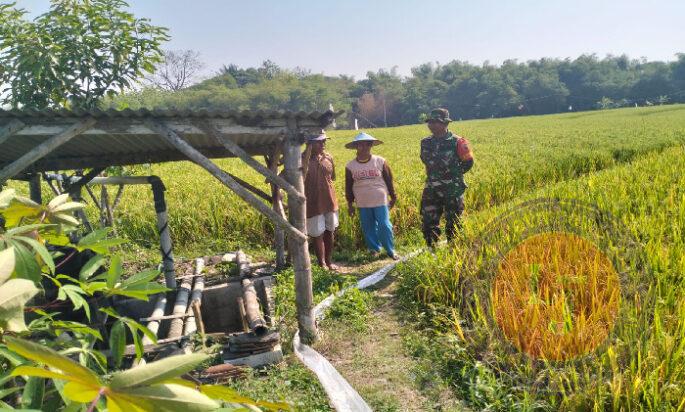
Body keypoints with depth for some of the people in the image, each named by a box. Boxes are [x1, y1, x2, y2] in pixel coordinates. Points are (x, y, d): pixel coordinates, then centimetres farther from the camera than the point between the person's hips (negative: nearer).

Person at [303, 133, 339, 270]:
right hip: (313, 203, -5)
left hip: (329, 201, 5)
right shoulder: (303, 159, -13)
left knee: (329, 232, 13)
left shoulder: (327, 156, 2)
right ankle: (322, 264, 17)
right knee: (317, 234, 4)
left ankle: (329, 261, 27)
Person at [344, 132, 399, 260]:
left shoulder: (380, 161, -5)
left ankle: (390, 250, 16)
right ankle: (375, 249, 28)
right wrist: (350, 204, 7)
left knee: (384, 226, -1)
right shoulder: (350, 165, -2)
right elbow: (348, 186, 6)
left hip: (380, 201, -2)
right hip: (363, 204, 2)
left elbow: (389, 180, 3)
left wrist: (393, 197, 6)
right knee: (368, 228, 11)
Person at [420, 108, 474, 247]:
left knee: (453, 225, 7)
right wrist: (436, 175, 12)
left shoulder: (456, 142, -10)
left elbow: (468, 162, 0)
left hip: (453, 190, -4)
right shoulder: (426, 143, 4)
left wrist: (454, 174, 4)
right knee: (428, 223, 5)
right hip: (431, 190, 4)